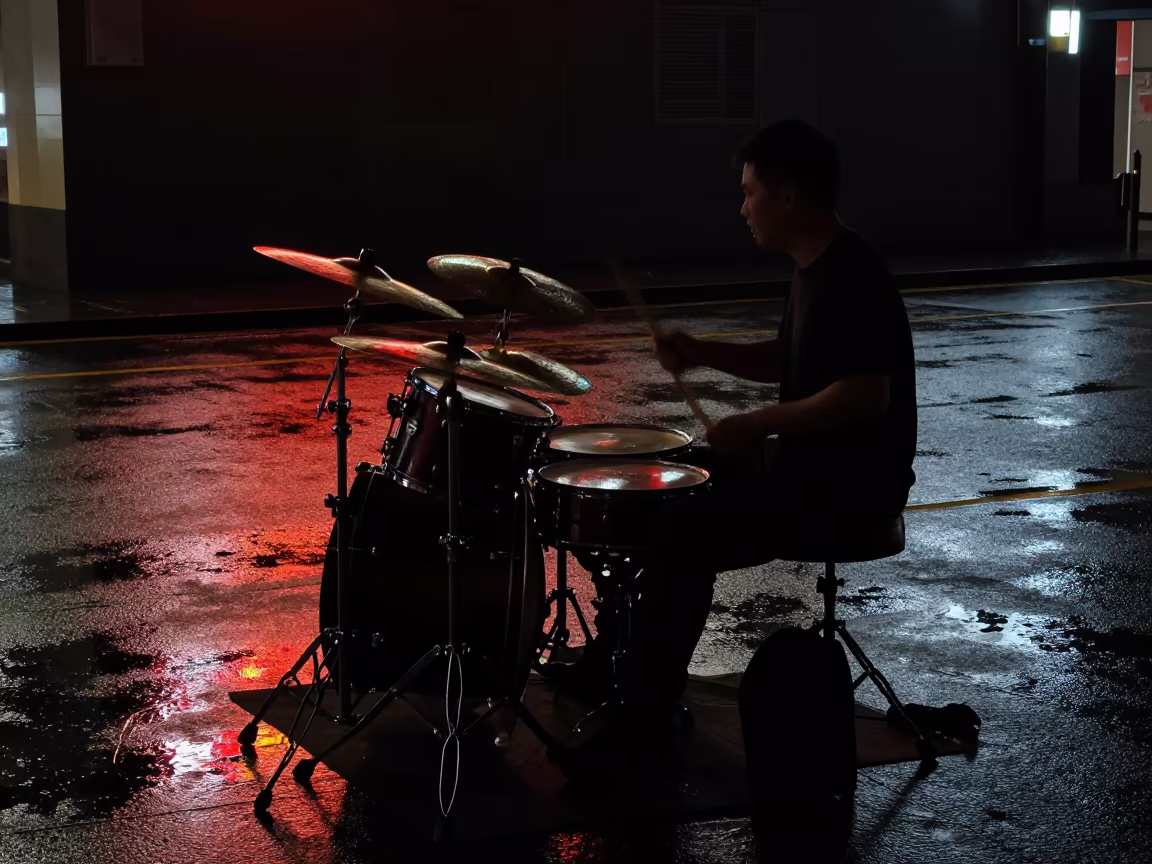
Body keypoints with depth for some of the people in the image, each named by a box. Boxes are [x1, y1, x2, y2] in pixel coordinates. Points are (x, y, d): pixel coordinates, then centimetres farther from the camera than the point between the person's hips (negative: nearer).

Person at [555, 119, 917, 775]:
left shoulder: (850, 279, -21)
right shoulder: (817, 269, 11)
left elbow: (867, 394, -28)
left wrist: (761, 424, -23)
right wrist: (704, 353, 7)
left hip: (852, 480, -11)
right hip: (810, 459, 11)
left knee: (685, 533, -21)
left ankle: (646, 717, -12)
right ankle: (628, 660, 25)